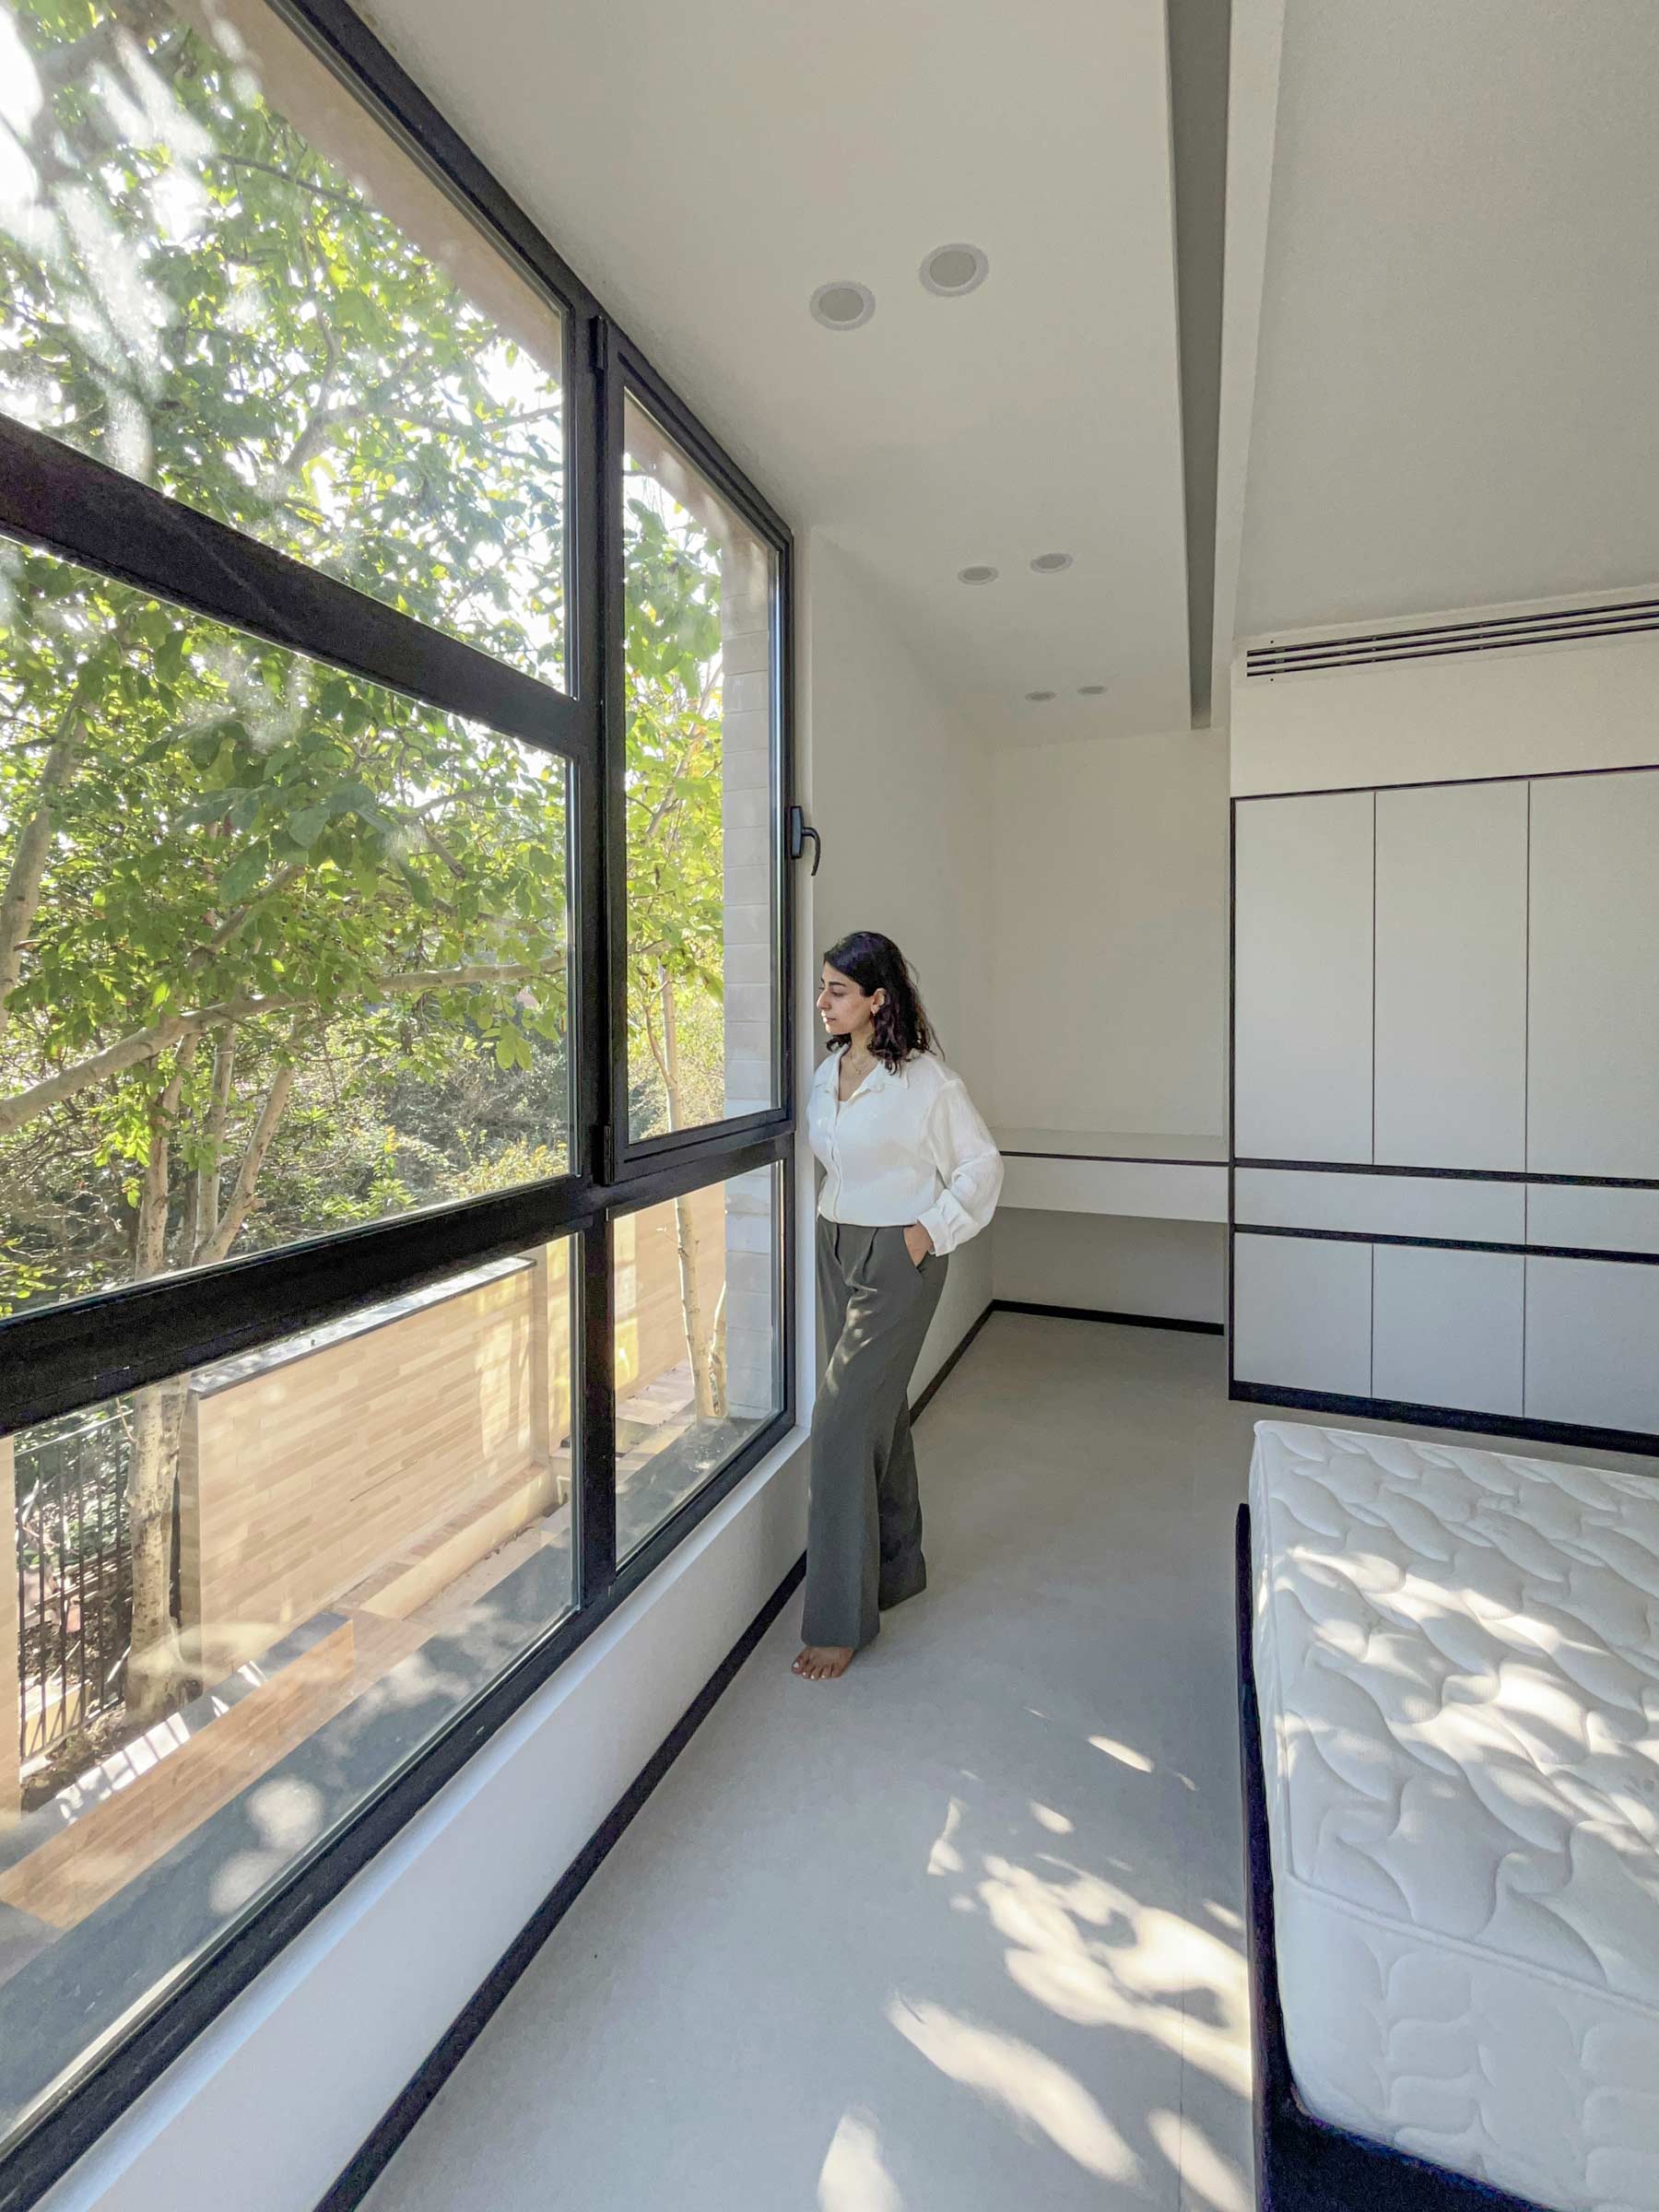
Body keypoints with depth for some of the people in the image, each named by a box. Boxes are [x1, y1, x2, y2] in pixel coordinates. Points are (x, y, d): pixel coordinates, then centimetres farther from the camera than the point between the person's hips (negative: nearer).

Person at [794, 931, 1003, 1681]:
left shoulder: (924, 1079, -14)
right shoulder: (828, 1071, 6)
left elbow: (982, 1163, -7)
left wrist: (931, 1232, -13)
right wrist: (833, 1216, 11)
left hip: (896, 1260, -7)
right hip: (837, 1250, 7)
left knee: (843, 1421, -9)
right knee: (881, 1410, 17)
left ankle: (839, 1619, 6)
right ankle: (898, 1567, 35)